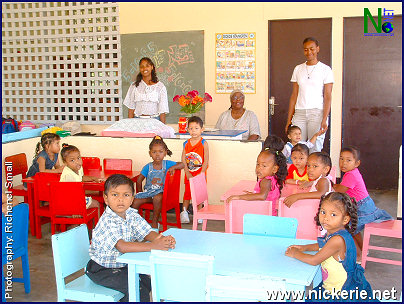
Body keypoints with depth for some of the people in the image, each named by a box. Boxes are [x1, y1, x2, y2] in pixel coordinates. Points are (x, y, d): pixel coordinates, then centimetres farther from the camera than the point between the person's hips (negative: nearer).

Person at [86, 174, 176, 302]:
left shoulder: (132, 215, -4)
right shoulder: (107, 221, -27)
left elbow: (147, 232, -10)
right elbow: (122, 246, -38)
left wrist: (163, 239, -33)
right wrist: (152, 246, -44)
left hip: (123, 265, 7)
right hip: (101, 270, -7)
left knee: (146, 282, 4)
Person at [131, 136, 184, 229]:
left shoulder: (167, 164, 2)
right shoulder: (148, 167, 3)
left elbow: (183, 164, -3)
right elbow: (139, 181, 8)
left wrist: (173, 167, -18)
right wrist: (140, 192, 3)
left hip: (161, 191, -2)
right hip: (148, 191, 2)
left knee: (157, 198, -37)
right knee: (135, 201, -23)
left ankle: (155, 221, -18)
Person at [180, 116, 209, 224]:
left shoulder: (203, 143, -8)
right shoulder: (186, 144, 3)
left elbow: (206, 160, -10)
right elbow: (183, 160, 1)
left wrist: (201, 174, -15)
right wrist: (187, 173, -8)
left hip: (200, 173, -3)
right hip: (189, 174, 3)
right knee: (187, 192, 9)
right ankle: (184, 212, 19)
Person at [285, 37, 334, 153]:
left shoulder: (325, 70, 2)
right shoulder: (298, 69, 14)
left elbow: (327, 97, -3)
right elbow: (294, 95, 13)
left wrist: (324, 120, -15)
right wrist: (289, 120, 7)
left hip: (317, 113, -3)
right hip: (299, 113, 3)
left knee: (315, 150, -6)